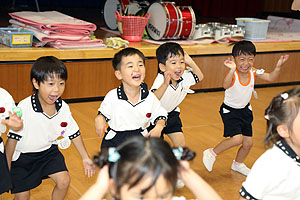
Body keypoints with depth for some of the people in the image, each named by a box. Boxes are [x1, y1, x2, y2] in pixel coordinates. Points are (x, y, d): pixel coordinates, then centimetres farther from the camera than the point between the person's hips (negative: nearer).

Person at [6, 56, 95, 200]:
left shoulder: (63, 108, -12)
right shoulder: (24, 109, -28)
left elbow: (74, 134, 2)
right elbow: (13, 138, -21)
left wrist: (85, 158, 9)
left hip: (48, 151, 4)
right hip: (23, 155, -4)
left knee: (64, 181, -4)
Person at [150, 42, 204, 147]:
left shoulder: (185, 76, -16)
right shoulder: (161, 79, -35)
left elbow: (199, 77, 4)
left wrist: (190, 62, -12)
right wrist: (165, 84, -63)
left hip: (172, 114, 5)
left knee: (181, 145, 4)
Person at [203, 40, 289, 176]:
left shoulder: (253, 72, -10)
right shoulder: (233, 75, -29)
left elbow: (271, 77, -2)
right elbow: (225, 85, -49)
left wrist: (278, 67, -20)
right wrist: (232, 70, -63)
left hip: (245, 110, 6)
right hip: (230, 111, -6)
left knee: (248, 142, 10)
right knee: (237, 139, -22)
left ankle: (238, 164, 39)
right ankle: (211, 153, 2)